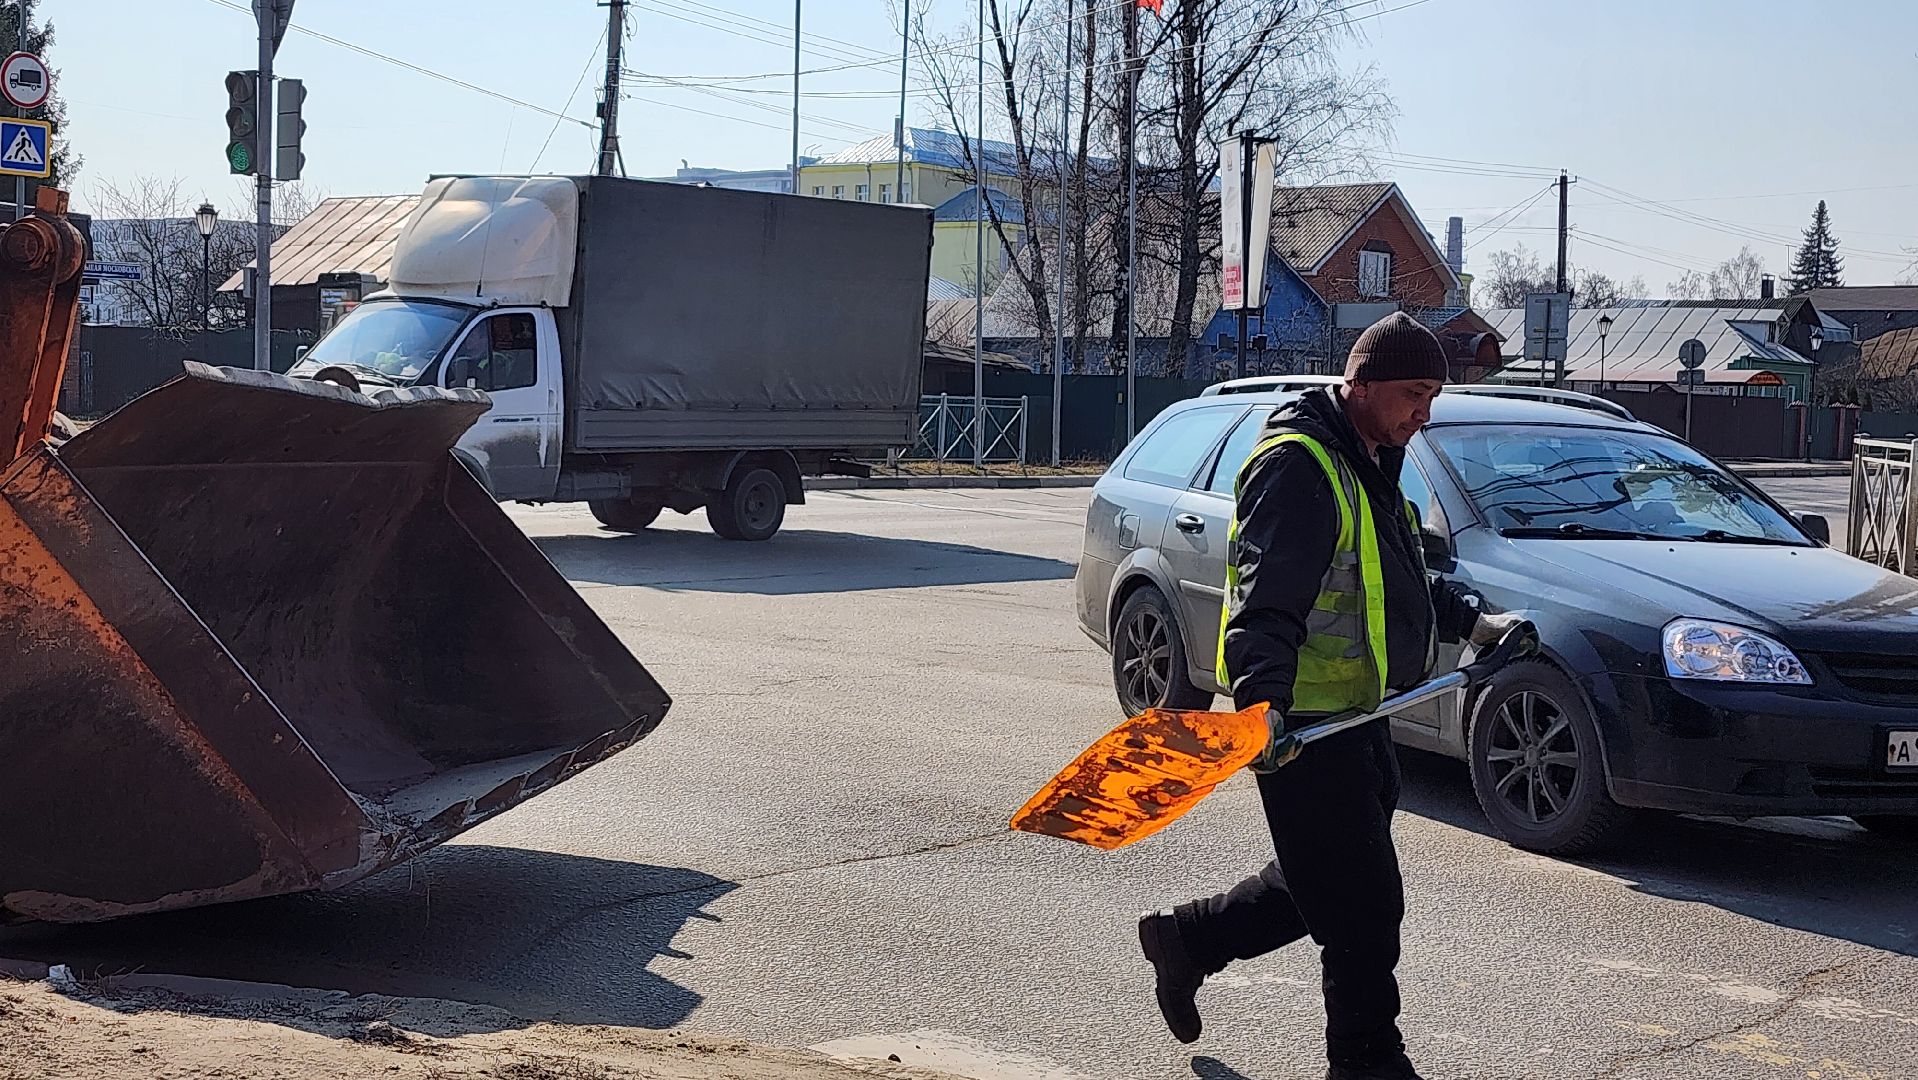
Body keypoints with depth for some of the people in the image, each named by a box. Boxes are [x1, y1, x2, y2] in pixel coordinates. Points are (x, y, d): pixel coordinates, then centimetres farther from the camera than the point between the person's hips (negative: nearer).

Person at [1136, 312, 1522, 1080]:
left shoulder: (1372, 466, 17)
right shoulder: (1298, 466, -16)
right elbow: (1265, 600, -26)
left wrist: (1471, 622, 28)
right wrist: (1261, 702, -37)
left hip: (1355, 715, 10)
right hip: (1301, 720, -10)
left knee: (1320, 885, 18)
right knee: (1364, 905, -3)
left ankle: (1186, 939, 33)